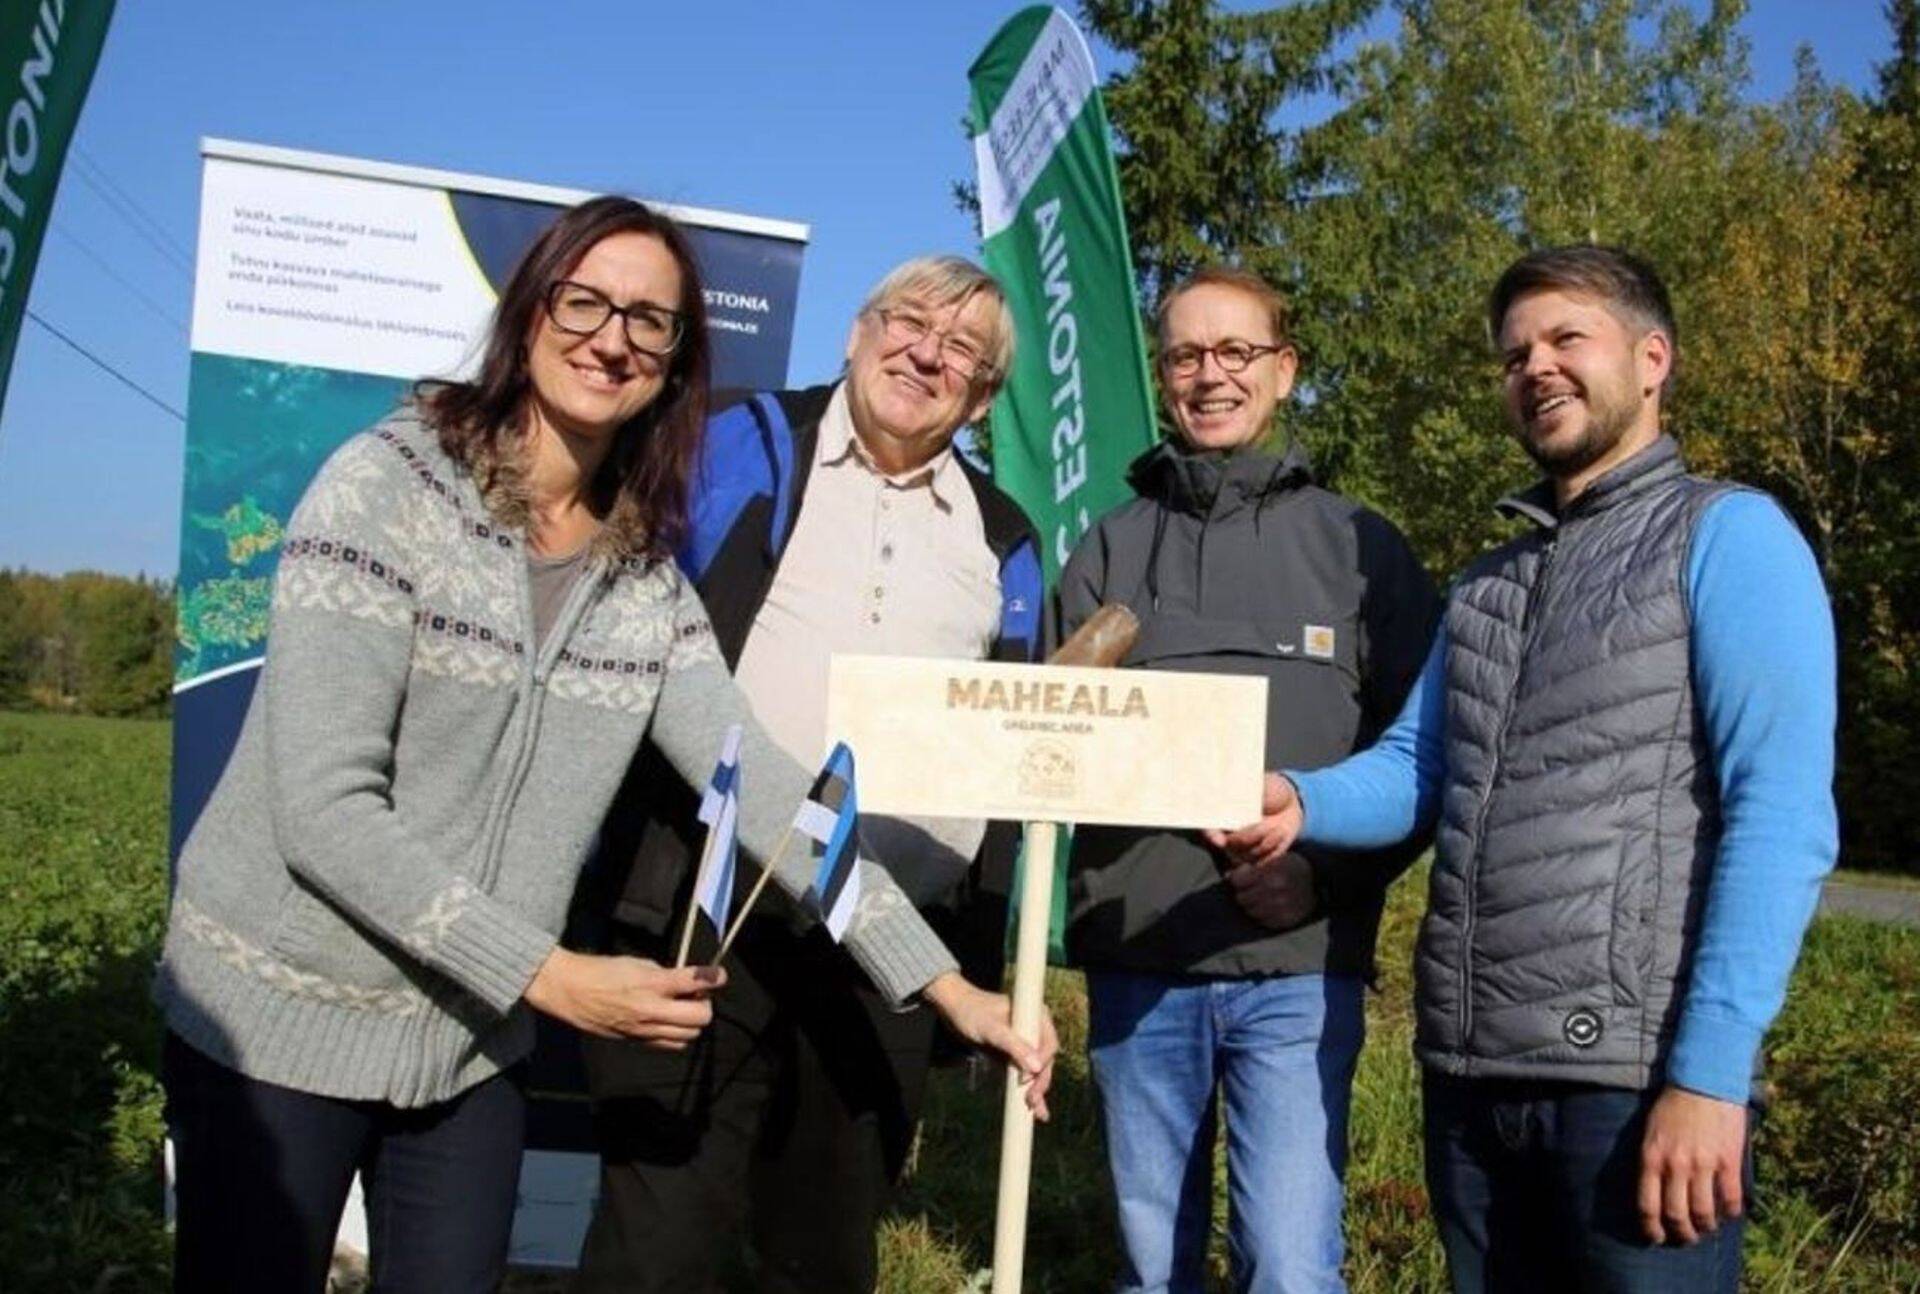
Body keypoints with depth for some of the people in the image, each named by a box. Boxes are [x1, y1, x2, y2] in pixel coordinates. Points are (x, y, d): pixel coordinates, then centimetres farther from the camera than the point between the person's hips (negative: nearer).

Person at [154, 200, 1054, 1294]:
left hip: (475, 1039, 5)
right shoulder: (387, 486, -15)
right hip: (283, 1013, -4)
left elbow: (762, 786, -4)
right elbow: (325, 808, -21)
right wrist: (550, 979, -23)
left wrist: (941, 982, -11)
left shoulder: (647, 575, 1)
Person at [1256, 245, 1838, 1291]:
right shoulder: (1487, 582, 20)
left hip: (1631, 1072, -6)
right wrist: (1298, 801, -9)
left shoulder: (1728, 536, -3)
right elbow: (1413, 772, 14)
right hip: (1466, 1069, 7)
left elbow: (1783, 817, -13)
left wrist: (1709, 1073, -21)